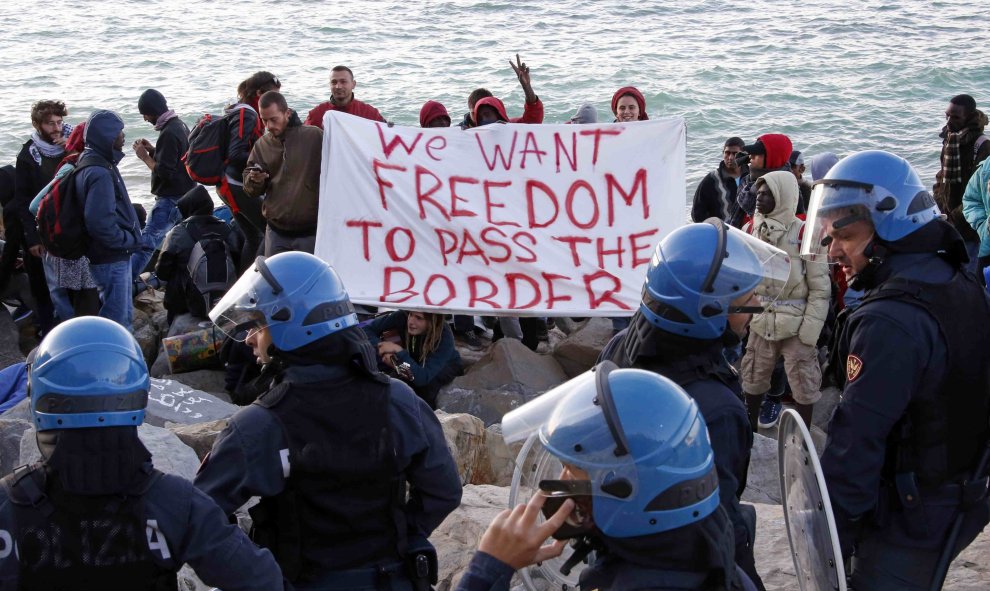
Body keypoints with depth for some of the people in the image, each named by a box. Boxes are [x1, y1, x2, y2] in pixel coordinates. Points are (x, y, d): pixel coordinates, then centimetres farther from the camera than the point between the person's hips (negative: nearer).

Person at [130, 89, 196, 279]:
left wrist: (145, 157, -9)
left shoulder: (168, 134, -19)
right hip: (185, 196, 10)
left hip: (170, 198, -10)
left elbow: (164, 172, -21)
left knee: (146, 242, -13)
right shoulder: (180, 125, 12)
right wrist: (153, 149, 9)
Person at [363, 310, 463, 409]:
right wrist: (383, 351, -40)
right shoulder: (403, 317, -32)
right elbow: (368, 329, -25)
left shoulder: (444, 336, -38)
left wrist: (398, 350, -47)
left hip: (446, 365, -3)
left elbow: (423, 377, -45)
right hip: (415, 362, 4)